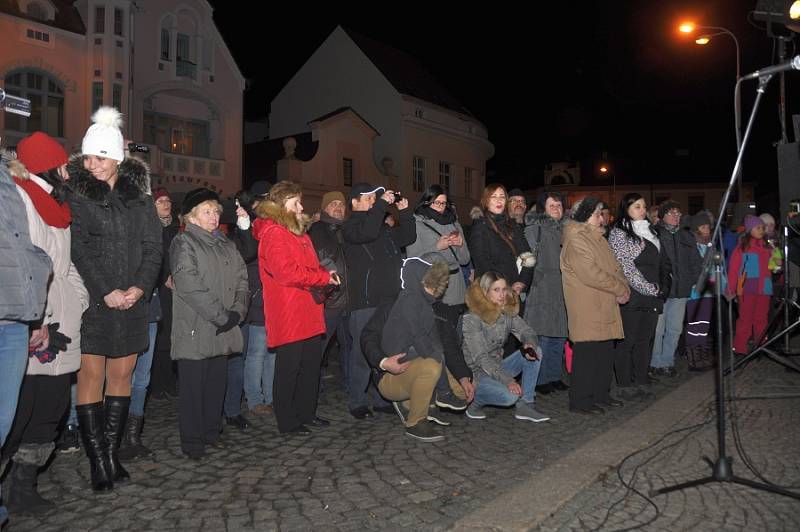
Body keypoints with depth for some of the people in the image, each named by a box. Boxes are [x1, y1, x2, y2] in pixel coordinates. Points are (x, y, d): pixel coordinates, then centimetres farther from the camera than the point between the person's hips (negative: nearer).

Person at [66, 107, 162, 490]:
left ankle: (111, 453, 17)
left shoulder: (140, 197, 11)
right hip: (91, 301, -3)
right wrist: (106, 292, -14)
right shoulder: (75, 195, 2)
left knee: (122, 375, 7)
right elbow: (78, 250, -6)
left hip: (132, 301, 3)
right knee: (92, 375, -3)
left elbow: (153, 247, 7)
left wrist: (140, 287, -8)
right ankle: (98, 462, 5)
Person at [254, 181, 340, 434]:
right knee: (289, 367, 0)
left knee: (312, 363, 16)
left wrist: (326, 274, 5)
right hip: (288, 315, -10)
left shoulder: (297, 230, 19)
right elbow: (287, 272, -22)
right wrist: (325, 277, -14)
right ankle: (287, 421, 13)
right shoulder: (274, 233, -13)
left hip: (308, 313, 10)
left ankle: (306, 413, 30)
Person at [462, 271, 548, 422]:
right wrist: (508, 380, -31)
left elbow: (526, 331, 2)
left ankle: (524, 405, -6)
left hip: (497, 366, 7)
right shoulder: (471, 319, -20)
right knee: (509, 396, -31)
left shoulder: (508, 312, 0)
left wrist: (529, 344, -25)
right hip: (476, 374, -7)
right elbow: (481, 358, -23)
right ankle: (476, 401, 0)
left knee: (535, 352, -9)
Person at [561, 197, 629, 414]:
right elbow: (590, 274, -20)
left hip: (605, 307, 10)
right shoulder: (575, 240, -13)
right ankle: (580, 401, 4)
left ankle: (600, 394, 27)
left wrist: (623, 286, -2)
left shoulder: (598, 238, 20)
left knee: (606, 352, 14)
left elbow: (613, 266, 18)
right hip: (586, 309, -10)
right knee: (586, 354, -5)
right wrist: (619, 289, -12)